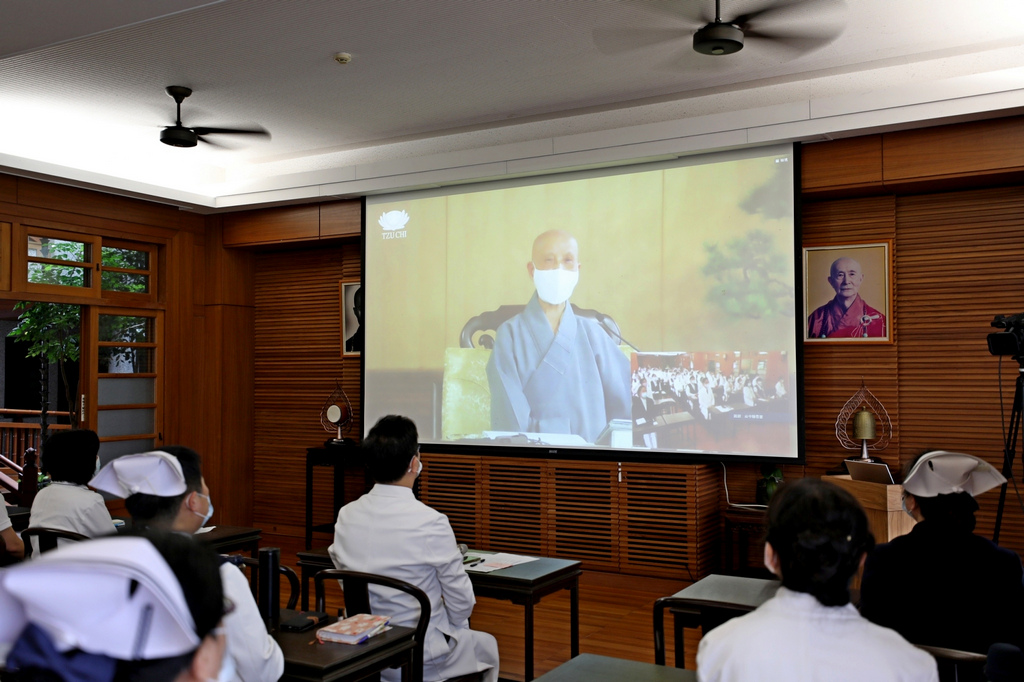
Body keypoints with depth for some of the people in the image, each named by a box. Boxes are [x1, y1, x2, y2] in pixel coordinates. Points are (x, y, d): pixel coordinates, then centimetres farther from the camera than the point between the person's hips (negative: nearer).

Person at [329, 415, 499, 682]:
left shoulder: (346, 515, -8)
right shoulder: (431, 523, -24)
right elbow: (461, 601, -13)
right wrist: (455, 627, 7)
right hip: (420, 658, -5)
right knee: (486, 645, 25)